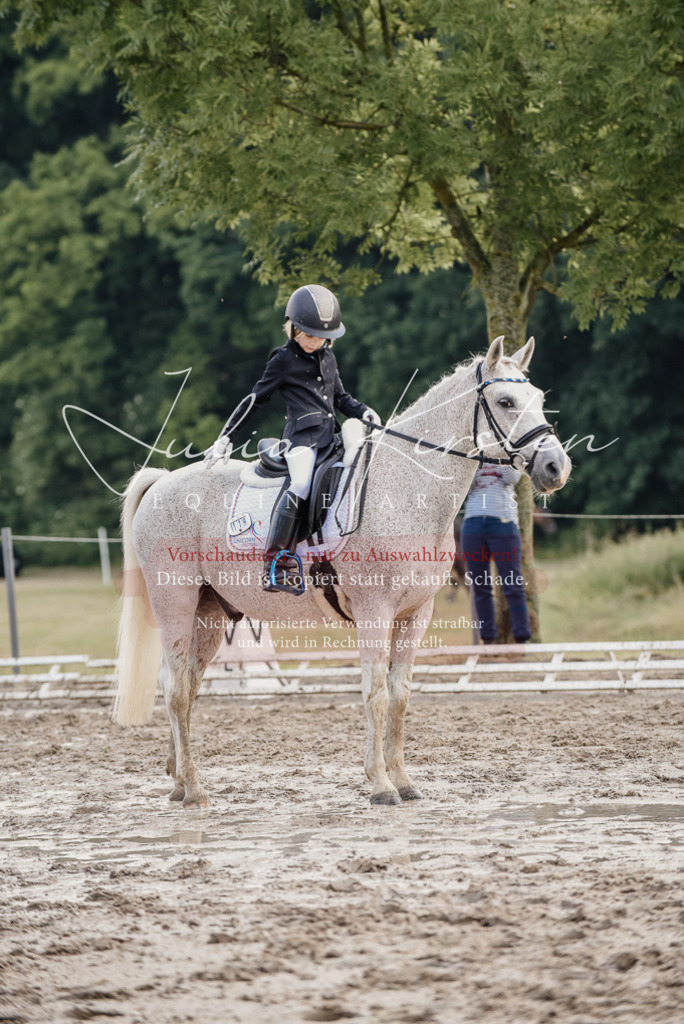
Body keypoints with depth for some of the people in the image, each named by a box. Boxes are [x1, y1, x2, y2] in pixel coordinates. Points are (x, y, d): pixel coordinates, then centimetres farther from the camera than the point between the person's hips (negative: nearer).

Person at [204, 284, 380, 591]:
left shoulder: (328, 357, 21)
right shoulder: (284, 360, 3)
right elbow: (255, 399, 7)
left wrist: (362, 411, 9)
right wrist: (226, 438, 6)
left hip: (328, 434, 7)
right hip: (302, 432, -7)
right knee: (300, 486, -29)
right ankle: (274, 566, -35)